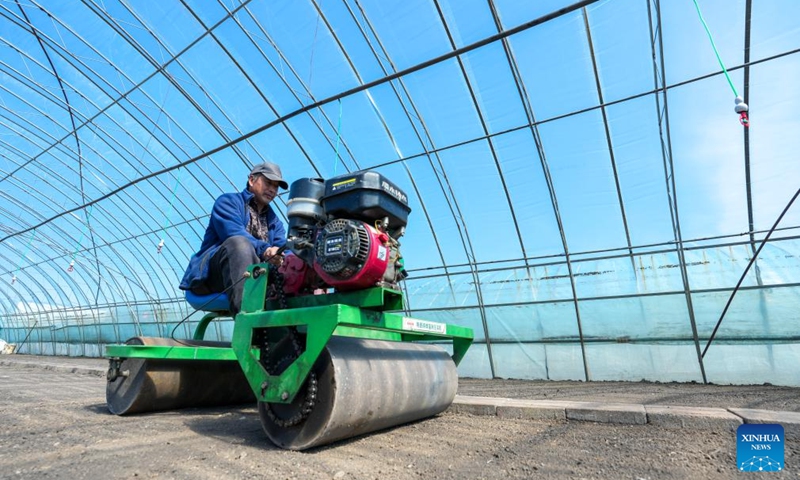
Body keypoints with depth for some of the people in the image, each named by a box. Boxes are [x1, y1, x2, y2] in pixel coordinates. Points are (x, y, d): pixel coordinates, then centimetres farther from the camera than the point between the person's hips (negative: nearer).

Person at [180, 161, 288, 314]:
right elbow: (233, 234, -13)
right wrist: (264, 250, -31)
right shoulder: (228, 201, 8)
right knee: (239, 243, -35)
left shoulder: (275, 221, 26)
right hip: (210, 275, -5)